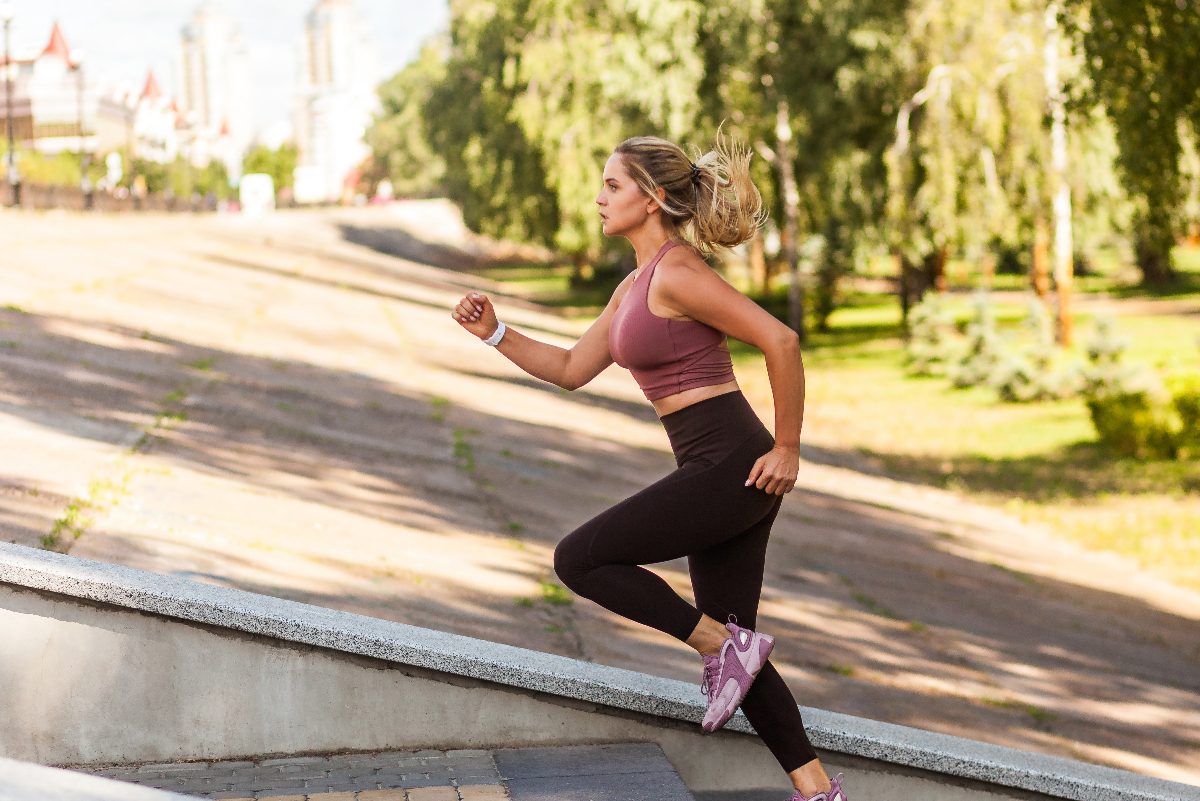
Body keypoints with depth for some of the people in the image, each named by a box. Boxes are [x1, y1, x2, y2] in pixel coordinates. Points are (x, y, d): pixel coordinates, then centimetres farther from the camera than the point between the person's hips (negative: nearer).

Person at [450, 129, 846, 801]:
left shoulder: (677, 273, -14)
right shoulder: (635, 286, 16)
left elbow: (781, 342, -21)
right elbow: (572, 369, 23)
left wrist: (787, 450, -16)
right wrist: (494, 332, 11)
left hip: (731, 466, -10)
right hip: (716, 473, 10)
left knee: (579, 559, -5)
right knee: (729, 643, 11)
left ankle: (726, 644, -1)